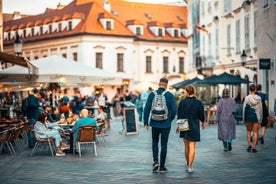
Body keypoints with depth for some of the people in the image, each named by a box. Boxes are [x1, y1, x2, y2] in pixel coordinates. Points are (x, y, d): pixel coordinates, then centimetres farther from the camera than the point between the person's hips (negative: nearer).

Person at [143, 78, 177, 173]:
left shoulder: (152, 94, -2)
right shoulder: (170, 95, -6)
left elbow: (147, 109, -5)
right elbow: (174, 110, -8)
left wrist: (145, 122, 2)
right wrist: (170, 119, 11)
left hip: (155, 123, 1)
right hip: (166, 124, -1)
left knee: (155, 143, 19)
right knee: (164, 145, 7)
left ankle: (155, 161, 1)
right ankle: (162, 167, 10)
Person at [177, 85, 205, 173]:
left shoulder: (182, 102, -5)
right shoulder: (198, 103, -8)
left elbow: (179, 115, -1)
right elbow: (201, 115, 0)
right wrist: (203, 123, 20)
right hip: (194, 127, -2)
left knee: (186, 145, 18)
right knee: (192, 147, 0)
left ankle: (188, 164, 31)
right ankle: (190, 166, -6)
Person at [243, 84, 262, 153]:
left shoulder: (247, 98, -7)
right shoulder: (258, 98, -4)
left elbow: (244, 109, -5)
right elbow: (260, 109, -1)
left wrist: (244, 119, 2)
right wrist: (260, 119, 7)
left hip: (249, 116, 0)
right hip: (256, 116, 0)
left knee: (249, 131, 16)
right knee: (255, 132, 5)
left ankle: (249, 145, 7)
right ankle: (254, 147, 2)